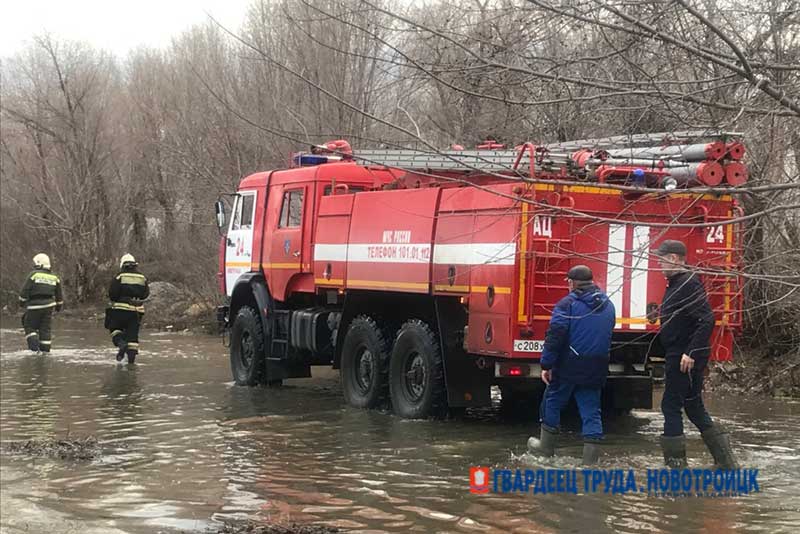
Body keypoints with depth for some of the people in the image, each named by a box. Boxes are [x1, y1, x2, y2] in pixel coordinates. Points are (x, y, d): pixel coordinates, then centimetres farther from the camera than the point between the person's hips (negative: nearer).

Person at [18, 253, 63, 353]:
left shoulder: (33, 275, -7)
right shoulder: (54, 277, 8)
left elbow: (25, 291, -9)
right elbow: (59, 295, 15)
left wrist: (22, 302, 4)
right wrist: (59, 306, 28)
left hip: (35, 306, -4)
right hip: (48, 306, 4)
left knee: (30, 327, 7)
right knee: (45, 329, 9)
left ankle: (35, 348, -9)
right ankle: (45, 351, 8)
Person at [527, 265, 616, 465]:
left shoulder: (567, 304, -11)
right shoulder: (608, 305, 9)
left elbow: (554, 336, -16)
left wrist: (546, 364, -13)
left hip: (569, 366, -5)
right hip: (596, 369, 5)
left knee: (553, 402, 14)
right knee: (591, 410, 7)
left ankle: (546, 446, 27)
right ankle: (590, 459, 2)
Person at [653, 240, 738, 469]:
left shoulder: (689, 283, -16)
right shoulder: (676, 284, 15)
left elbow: (706, 320, -24)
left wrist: (691, 352, -27)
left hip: (685, 360, -10)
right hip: (678, 357, 10)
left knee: (671, 405, -4)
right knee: (693, 407, 14)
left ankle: (675, 463, 2)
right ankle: (726, 462, 16)